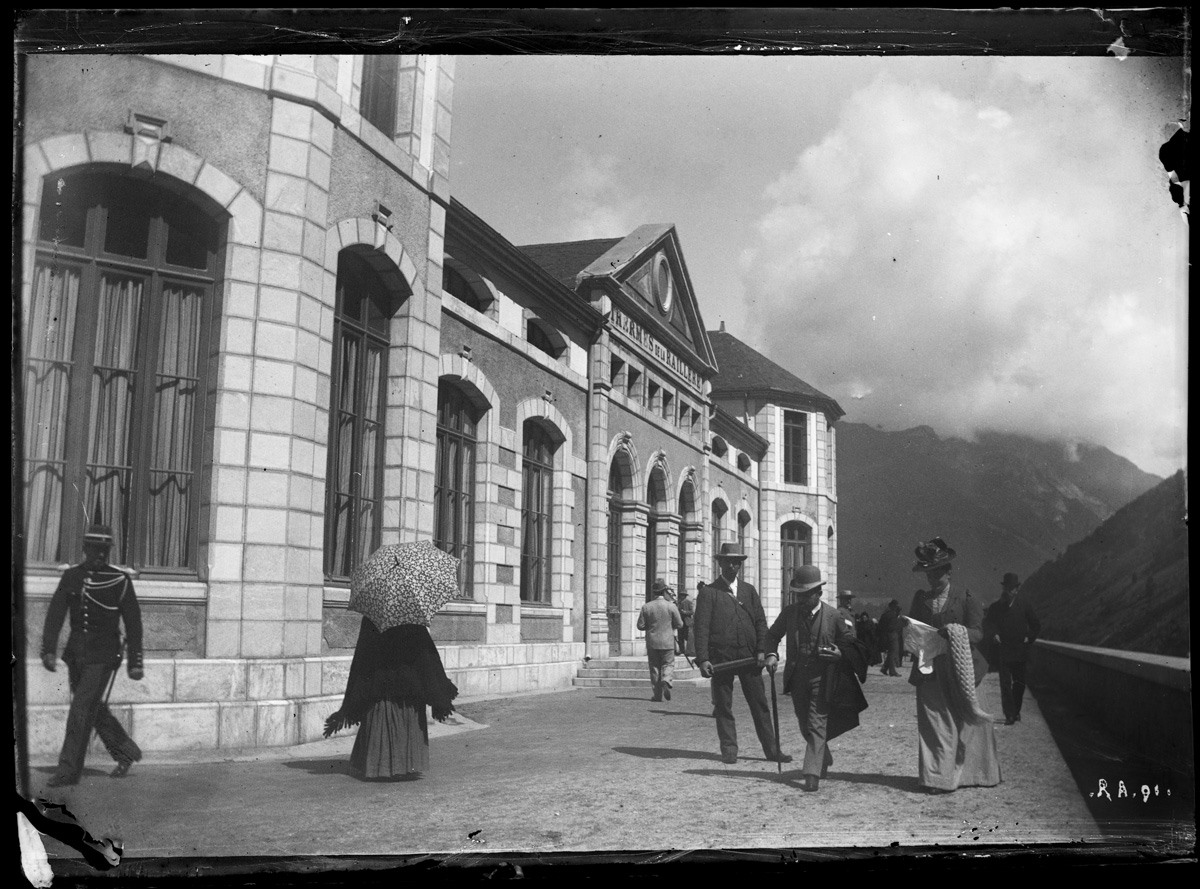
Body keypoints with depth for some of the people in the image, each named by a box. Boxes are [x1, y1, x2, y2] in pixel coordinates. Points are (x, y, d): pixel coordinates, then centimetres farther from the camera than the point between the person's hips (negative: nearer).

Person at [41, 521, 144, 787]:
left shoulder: (120, 580, -7)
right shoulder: (71, 576, 3)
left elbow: (133, 623, -3)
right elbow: (55, 615, -1)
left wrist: (135, 662, -3)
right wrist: (48, 650, -12)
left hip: (104, 657, -5)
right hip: (76, 654, 5)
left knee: (81, 711, -9)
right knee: (95, 710, 15)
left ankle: (69, 770, 1)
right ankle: (127, 752, 33)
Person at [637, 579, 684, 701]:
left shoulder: (646, 607, -3)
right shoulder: (671, 606, -8)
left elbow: (640, 625, -2)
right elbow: (680, 625, -3)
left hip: (652, 642, 2)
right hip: (667, 642, -2)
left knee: (655, 667, 9)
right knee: (668, 664, 9)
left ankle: (658, 694, 9)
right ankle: (666, 680, -21)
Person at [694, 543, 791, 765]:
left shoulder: (749, 590, 14)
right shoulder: (708, 592, 2)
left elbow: (761, 622, 11)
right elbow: (701, 628, -3)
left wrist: (762, 650, -3)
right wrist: (703, 659, -12)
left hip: (749, 655, 3)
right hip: (721, 657, -3)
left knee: (760, 704, 5)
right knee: (723, 706, 4)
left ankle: (772, 749, 10)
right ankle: (729, 749, 13)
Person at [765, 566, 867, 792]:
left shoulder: (834, 617, -8)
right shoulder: (789, 613, 0)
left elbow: (851, 645, 1)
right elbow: (772, 634, 15)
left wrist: (840, 653, -20)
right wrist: (771, 654, -4)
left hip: (822, 680, -4)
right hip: (797, 678, 4)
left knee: (817, 726, -11)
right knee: (806, 726, 16)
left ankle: (812, 774, -10)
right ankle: (824, 760, 39)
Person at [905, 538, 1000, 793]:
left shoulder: (966, 599, 2)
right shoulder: (920, 599, 12)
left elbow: (977, 632, -3)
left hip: (960, 669, -2)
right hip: (929, 671, 2)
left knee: (968, 720, 5)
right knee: (934, 722, -2)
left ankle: (979, 773, 21)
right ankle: (939, 779, 1)